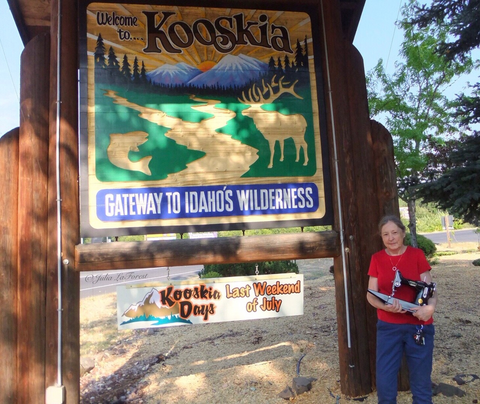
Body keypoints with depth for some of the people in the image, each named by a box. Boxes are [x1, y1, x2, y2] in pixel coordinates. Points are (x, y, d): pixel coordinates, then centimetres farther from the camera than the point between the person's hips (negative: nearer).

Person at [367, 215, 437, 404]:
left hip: (418, 326, -1)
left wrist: (430, 307, -26)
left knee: (421, 382, 11)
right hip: (388, 327, 1)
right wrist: (386, 306, -21)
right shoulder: (377, 259, 1)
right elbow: (371, 294, -1)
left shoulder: (417, 254, -3)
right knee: (384, 383, 5)